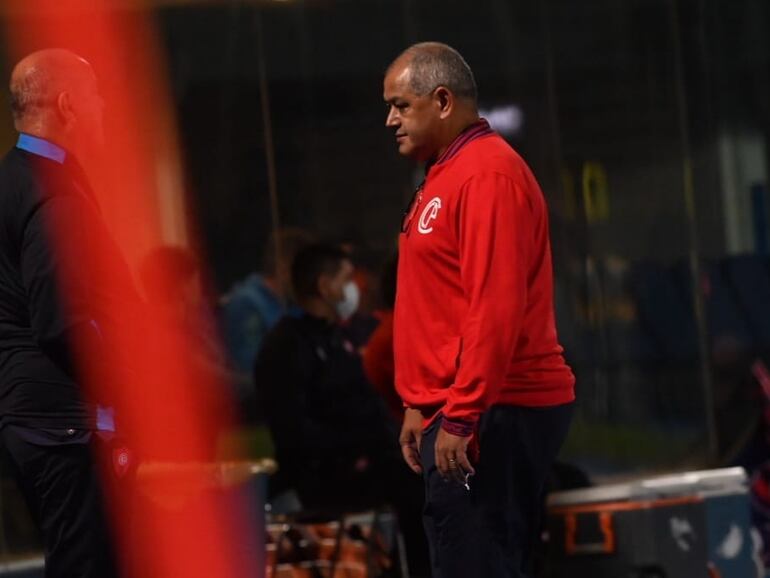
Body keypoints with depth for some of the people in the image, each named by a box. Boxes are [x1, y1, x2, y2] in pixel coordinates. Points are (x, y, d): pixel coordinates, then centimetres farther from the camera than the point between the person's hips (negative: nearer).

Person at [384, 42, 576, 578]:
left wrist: (459, 416, -23)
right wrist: (421, 405, 20)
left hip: (491, 416, -10)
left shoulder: (487, 174, -14)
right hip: (458, 409, 10)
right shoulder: (448, 173, 18)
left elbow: (496, 309, -22)